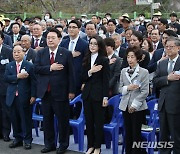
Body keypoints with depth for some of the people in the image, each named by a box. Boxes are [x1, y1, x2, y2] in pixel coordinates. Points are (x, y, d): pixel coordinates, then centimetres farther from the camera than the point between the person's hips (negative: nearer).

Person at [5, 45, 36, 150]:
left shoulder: (29, 65, -1)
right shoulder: (9, 66, 11)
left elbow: (33, 82, -4)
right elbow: (6, 78, -4)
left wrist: (33, 96, -10)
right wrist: (17, 76, -17)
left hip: (25, 97, -4)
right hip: (12, 96, 4)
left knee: (26, 118, 1)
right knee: (15, 118, 9)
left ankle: (27, 140, 11)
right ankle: (18, 139, 21)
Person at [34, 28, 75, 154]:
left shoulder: (66, 53, -2)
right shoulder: (41, 53, 8)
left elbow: (71, 73, -3)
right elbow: (36, 68, -3)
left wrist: (71, 91, -7)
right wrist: (50, 68, -16)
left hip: (60, 92, -3)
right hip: (45, 92, 4)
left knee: (63, 119, 4)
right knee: (47, 119, 11)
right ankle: (49, 144, 24)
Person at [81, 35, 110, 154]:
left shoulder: (104, 60, -5)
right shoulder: (86, 59, 9)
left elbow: (106, 80, -7)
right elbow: (83, 78, 7)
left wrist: (105, 97, -11)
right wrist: (90, 72, -13)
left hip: (98, 94, -5)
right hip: (87, 93, 5)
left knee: (98, 121, 2)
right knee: (88, 121, 9)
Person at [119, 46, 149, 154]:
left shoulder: (144, 72, -5)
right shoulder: (124, 71, 8)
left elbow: (145, 92, -9)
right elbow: (120, 88, 10)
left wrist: (135, 105, -12)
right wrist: (127, 88, -11)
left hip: (138, 107, -4)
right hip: (126, 106, 4)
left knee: (136, 133, -3)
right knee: (128, 133, 9)